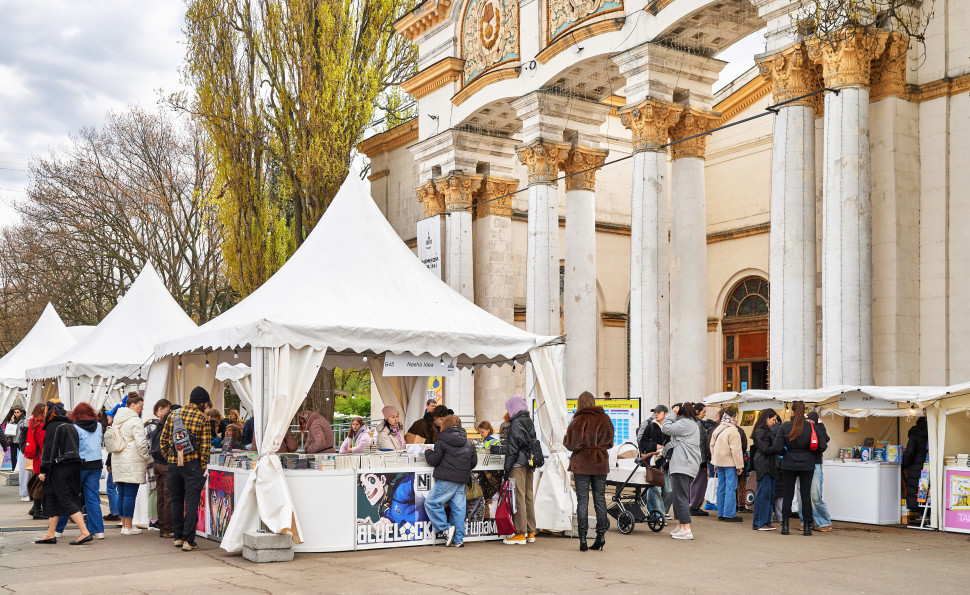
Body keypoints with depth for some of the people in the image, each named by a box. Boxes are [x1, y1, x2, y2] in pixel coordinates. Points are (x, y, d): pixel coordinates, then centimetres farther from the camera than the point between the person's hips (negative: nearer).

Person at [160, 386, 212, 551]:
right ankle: (188, 540, -4)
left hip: (173, 463, 4)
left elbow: (163, 440, 7)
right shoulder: (202, 419, -7)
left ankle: (178, 537, 22)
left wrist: (169, 458, 17)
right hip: (192, 464, -4)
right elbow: (205, 446, -9)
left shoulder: (173, 415, 5)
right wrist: (202, 467, -2)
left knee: (176, 501, 15)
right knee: (191, 502, -2)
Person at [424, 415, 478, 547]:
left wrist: (428, 452, 16)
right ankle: (458, 539, 6)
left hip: (446, 480, -6)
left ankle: (446, 528, -4)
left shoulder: (441, 442, -3)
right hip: (462, 480, 6)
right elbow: (474, 462, 18)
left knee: (431, 503, 2)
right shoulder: (468, 443, 15)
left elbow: (434, 461, -3)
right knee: (458, 508, 7)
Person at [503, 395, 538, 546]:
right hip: (529, 464, 9)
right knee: (528, 497, 11)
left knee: (519, 498, -6)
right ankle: (531, 532, 15)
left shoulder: (516, 423, -12)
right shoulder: (530, 421, 13)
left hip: (518, 464, -9)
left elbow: (512, 448, -14)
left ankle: (521, 533, -6)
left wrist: (507, 469, -11)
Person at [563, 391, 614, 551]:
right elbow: (609, 442, 11)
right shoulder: (605, 418, 2)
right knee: (600, 499, 11)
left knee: (582, 500, 2)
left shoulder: (579, 419, -11)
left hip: (582, 464, -3)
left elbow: (571, 443, -11)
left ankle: (582, 538, 1)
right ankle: (600, 535, 14)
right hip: (601, 464, 3)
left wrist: (566, 441, 9)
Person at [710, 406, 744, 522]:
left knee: (721, 488, 12)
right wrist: (739, 465, -12)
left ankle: (721, 514, 15)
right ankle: (729, 514, -4)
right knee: (730, 488, -4)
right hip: (730, 463, -8)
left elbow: (712, 446, 16)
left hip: (719, 462, 8)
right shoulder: (733, 431, -15)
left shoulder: (717, 429, 11)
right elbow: (736, 450, -17)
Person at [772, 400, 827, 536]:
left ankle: (785, 526, 8)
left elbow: (777, 447, -11)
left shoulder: (785, 427, -7)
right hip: (807, 465, 0)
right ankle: (807, 526, 8)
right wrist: (810, 451, 11)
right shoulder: (811, 427, -6)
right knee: (806, 495, 7)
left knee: (787, 495, 8)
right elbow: (822, 446, -6)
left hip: (789, 464, 0)